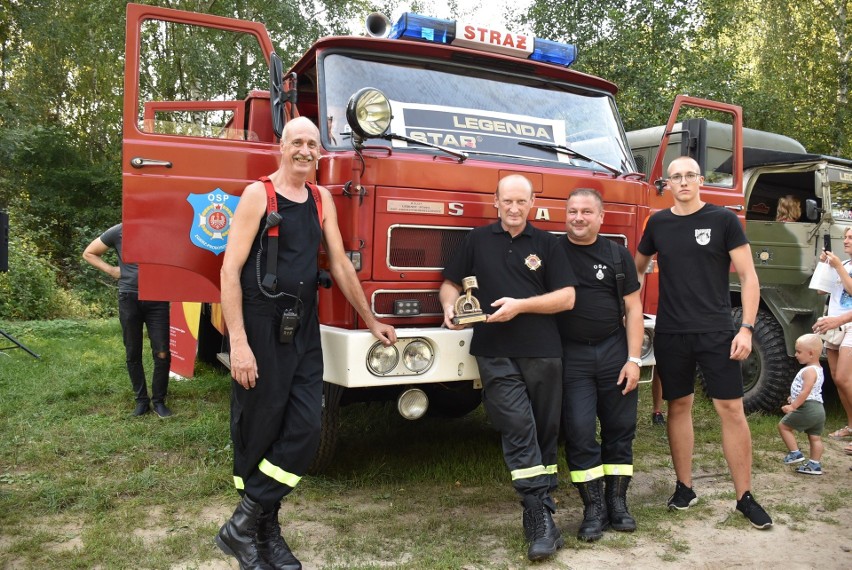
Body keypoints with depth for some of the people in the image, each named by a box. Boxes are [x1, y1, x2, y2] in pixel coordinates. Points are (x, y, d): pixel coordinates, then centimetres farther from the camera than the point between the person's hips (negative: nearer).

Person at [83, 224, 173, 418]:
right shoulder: (118, 232, 0)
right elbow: (88, 253, 11)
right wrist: (112, 270, 1)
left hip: (157, 298, 0)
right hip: (129, 298, 0)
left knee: (162, 354, -3)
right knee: (133, 354, 8)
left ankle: (159, 400, 12)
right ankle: (141, 400, 21)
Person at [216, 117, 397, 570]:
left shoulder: (321, 200, 12)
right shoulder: (258, 194, -5)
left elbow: (340, 264, 16)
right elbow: (230, 270, -11)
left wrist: (371, 320, 18)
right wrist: (238, 343, -18)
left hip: (304, 331, 6)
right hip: (260, 328, -5)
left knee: (305, 429, -1)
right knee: (258, 432, 5)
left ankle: (245, 524, 13)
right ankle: (263, 529, 22)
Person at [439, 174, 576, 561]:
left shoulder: (546, 243, 9)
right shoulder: (477, 240, 11)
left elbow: (566, 297, 1)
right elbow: (450, 283, 13)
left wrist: (520, 305, -11)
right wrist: (449, 306, -9)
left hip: (543, 353, 1)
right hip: (496, 354, -1)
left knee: (545, 433, 8)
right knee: (518, 430, -11)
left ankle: (539, 515, 22)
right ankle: (542, 520, -8)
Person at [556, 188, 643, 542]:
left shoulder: (618, 255, 6)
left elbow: (632, 308, 4)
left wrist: (633, 359, -3)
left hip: (615, 352, 2)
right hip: (571, 356, -2)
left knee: (620, 429, 7)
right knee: (579, 431, -3)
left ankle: (617, 502, 20)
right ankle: (594, 507, 9)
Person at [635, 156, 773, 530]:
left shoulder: (723, 220, 0)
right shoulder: (658, 223, 8)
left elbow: (748, 277, -1)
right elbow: (637, 268, 19)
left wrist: (746, 328, -10)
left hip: (716, 331, -2)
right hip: (671, 334, 2)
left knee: (731, 409, -2)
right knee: (679, 406, 8)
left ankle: (744, 497, 10)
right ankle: (684, 488, 20)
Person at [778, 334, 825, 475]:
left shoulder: (809, 371, -16)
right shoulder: (818, 369, 17)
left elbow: (805, 391, -24)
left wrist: (793, 406, -23)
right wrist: (795, 399, 26)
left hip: (807, 408, -10)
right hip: (819, 409, 10)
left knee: (783, 425, 2)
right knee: (815, 437, 12)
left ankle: (795, 453, 4)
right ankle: (815, 465, 15)